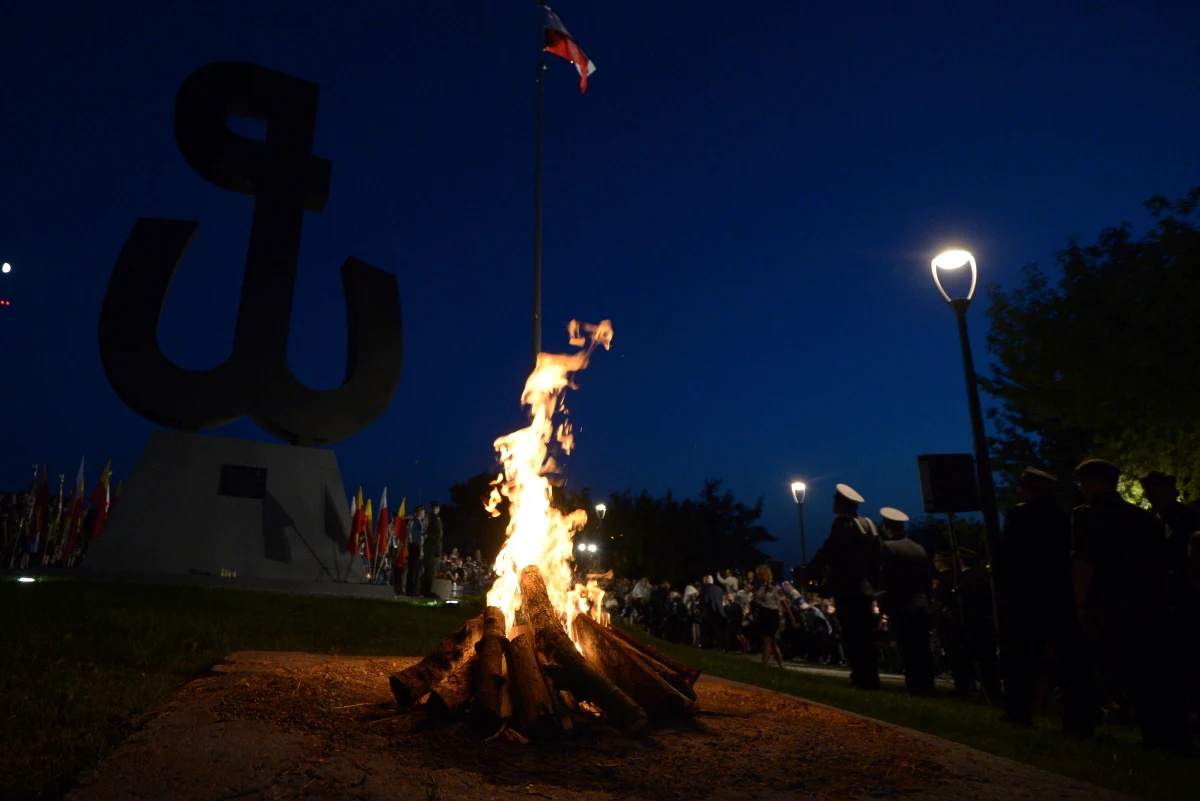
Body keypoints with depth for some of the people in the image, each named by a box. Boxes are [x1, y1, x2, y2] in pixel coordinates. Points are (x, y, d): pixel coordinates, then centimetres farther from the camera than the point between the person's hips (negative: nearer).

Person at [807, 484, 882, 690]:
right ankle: (869, 678, 17)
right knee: (863, 635, 13)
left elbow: (827, 552, -15)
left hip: (847, 590, -8)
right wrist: (872, 581, 20)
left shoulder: (843, 524, -11)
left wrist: (808, 572, -6)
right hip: (865, 588, 8)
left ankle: (863, 678, -4)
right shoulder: (868, 524, 13)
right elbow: (876, 556, 15)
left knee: (852, 636, -4)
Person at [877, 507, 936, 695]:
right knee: (922, 650, 11)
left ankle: (916, 687, -2)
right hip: (922, 608, 7)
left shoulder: (888, 546, -9)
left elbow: (884, 578, -13)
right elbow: (928, 580, 14)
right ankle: (926, 686, 15)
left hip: (902, 608, -7)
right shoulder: (920, 549, 12)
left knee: (909, 652, -3)